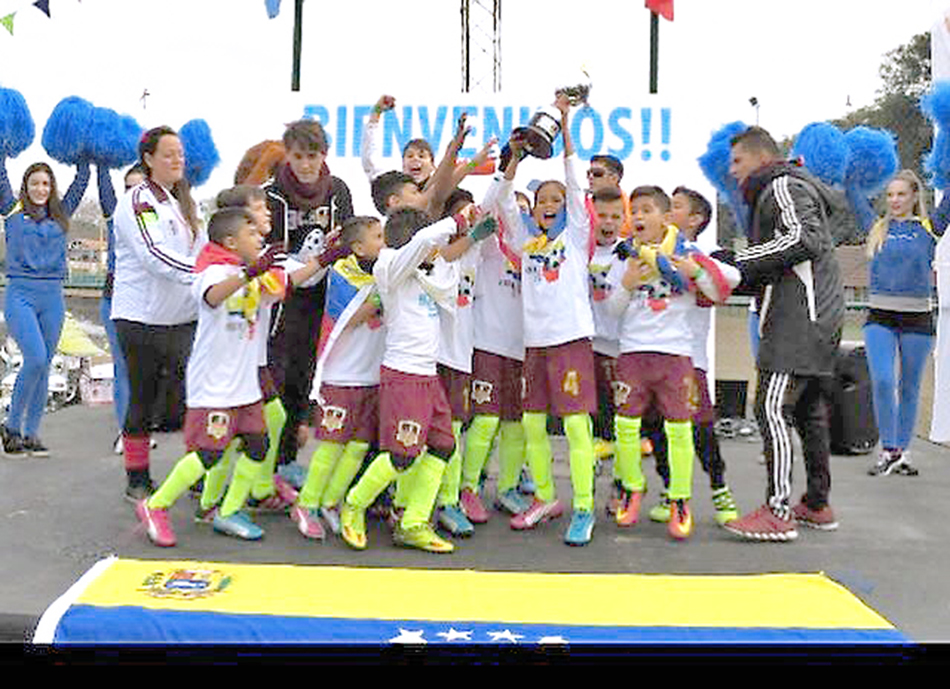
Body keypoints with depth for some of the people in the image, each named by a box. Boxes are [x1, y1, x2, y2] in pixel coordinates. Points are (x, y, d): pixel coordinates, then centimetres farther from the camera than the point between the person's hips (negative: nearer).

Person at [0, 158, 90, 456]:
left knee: (43, 366, 5)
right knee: (35, 359, -16)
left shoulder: (61, 214, 14)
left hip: (53, 297, 4)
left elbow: (82, 179, 18)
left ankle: (31, 434, 14)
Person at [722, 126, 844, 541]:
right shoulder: (770, 196, 27)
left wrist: (739, 261, -17)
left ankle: (778, 512, -15)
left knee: (772, 407, -14)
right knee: (810, 412, 14)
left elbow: (804, 238, -21)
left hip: (800, 320, -11)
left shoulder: (783, 186, -3)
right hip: (822, 320, 11)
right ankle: (817, 506, 22)